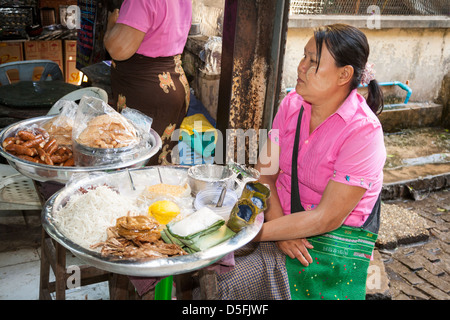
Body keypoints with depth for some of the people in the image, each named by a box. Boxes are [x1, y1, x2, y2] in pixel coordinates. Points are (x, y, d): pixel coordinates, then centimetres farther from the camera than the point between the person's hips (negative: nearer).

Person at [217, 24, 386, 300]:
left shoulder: (363, 131, -19)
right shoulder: (293, 104, 0)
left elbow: (327, 218, -20)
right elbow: (266, 173, 0)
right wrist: (279, 227, -16)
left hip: (333, 241, -5)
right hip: (284, 222, 6)